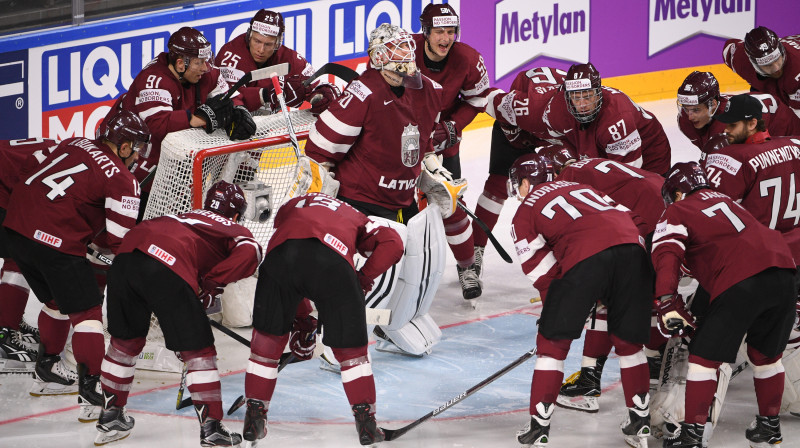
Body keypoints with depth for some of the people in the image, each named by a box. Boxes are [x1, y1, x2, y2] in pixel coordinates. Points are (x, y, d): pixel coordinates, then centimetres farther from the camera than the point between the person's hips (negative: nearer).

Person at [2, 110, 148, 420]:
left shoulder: (74, 145, 16)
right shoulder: (123, 181, -4)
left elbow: (30, 169, 23)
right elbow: (118, 241, -6)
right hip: (56, 243, -8)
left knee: (58, 301, 27)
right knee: (86, 310, -1)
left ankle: (46, 372, 39)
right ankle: (92, 393, -8)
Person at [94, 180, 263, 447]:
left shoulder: (188, 217, 40)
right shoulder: (237, 232, 23)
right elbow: (249, 254, 0)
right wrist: (212, 285, 5)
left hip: (126, 253, 6)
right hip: (167, 268, -6)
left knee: (125, 340, 25)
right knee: (198, 351, 6)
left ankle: (110, 418, 34)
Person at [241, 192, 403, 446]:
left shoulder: (293, 205, 42)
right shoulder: (357, 219, 38)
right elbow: (392, 244, 16)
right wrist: (364, 278, 23)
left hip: (282, 253, 1)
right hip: (334, 261, -1)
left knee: (268, 337, 20)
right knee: (349, 346, 16)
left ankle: (254, 418, 23)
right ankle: (366, 422, 15)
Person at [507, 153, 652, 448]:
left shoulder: (524, 215, 21)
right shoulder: (579, 187, 37)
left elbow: (543, 275, 13)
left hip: (585, 258, -5)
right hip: (631, 246, 5)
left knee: (553, 342, 10)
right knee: (628, 340, 21)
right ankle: (640, 424, 26)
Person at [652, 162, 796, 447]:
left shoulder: (676, 213, 12)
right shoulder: (724, 200, 32)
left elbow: (666, 256, -5)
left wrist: (668, 305, -13)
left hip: (741, 281, -6)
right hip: (783, 271, 7)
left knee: (704, 356, 3)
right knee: (765, 354, 25)